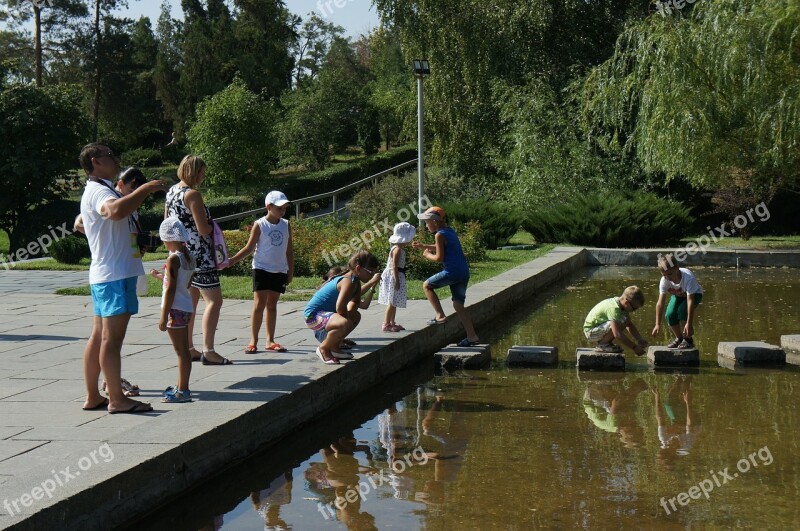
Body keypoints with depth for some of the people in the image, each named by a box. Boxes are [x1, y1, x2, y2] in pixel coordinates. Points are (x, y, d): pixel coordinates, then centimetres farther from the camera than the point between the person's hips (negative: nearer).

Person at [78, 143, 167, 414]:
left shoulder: (100, 190, 21)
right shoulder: (97, 191, -13)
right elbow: (115, 210, -36)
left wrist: (143, 194, 23)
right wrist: (145, 188, -28)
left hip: (104, 275, 11)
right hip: (115, 274, -11)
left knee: (99, 337, 11)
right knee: (111, 338, -8)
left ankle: (92, 397, 15)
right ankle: (117, 399, -5)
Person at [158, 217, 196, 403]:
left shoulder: (173, 259, -15)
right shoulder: (190, 258, 9)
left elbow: (171, 288, -18)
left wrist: (164, 316, -17)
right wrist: (165, 275, 30)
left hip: (175, 309, -9)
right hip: (186, 307, 9)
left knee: (181, 350, -5)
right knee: (183, 349, 16)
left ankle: (183, 391, -2)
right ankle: (181, 386, 26)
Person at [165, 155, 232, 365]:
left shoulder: (171, 192, 11)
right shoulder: (193, 195, -16)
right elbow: (203, 229, -20)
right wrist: (214, 227, 0)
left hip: (180, 254, 10)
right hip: (198, 254, -9)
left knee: (190, 300, 17)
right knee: (214, 300, -7)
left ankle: (188, 348, 21)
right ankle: (208, 351, -12)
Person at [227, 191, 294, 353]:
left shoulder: (286, 225, 6)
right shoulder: (260, 225, -5)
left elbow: (289, 250, 11)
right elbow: (249, 248, -4)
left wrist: (291, 272, 9)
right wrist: (232, 260, -14)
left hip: (279, 271, 4)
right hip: (261, 269, -4)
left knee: (272, 305, 9)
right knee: (259, 304, -7)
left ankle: (270, 341, 13)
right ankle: (253, 341, -3)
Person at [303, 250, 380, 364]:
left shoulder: (355, 282, 10)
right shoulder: (348, 282, -22)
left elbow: (363, 305, 8)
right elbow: (340, 308, -28)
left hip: (324, 313, 12)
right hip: (313, 316, -12)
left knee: (356, 316, 26)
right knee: (345, 324, -37)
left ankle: (333, 347, 27)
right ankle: (323, 348, -10)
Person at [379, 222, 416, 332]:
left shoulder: (399, 249, 12)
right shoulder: (397, 249, -18)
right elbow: (394, 266, -22)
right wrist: (397, 281, -24)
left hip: (396, 277, 10)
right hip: (394, 277, -10)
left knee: (394, 302, 16)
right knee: (392, 302, -6)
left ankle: (392, 323, 24)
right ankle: (386, 324, -3)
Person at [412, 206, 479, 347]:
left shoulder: (440, 235, -10)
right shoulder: (450, 231, 17)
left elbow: (439, 257, -12)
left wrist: (427, 255, 6)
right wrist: (423, 246, 28)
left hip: (452, 272, -8)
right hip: (464, 272, 8)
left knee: (427, 285, 10)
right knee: (458, 305, 13)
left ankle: (440, 315, 1)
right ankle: (472, 336, 9)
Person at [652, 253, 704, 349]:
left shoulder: (688, 278, -40)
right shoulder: (664, 281, -28)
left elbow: (690, 301, -41)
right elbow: (660, 303, -26)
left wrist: (689, 323, -42)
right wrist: (658, 324, -29)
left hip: (694, 294, -4)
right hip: (678, 295, 4)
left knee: (682, 310, -30)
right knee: (670, 314, -19)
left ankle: (688, 340, -10)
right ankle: (679, 338, 8)